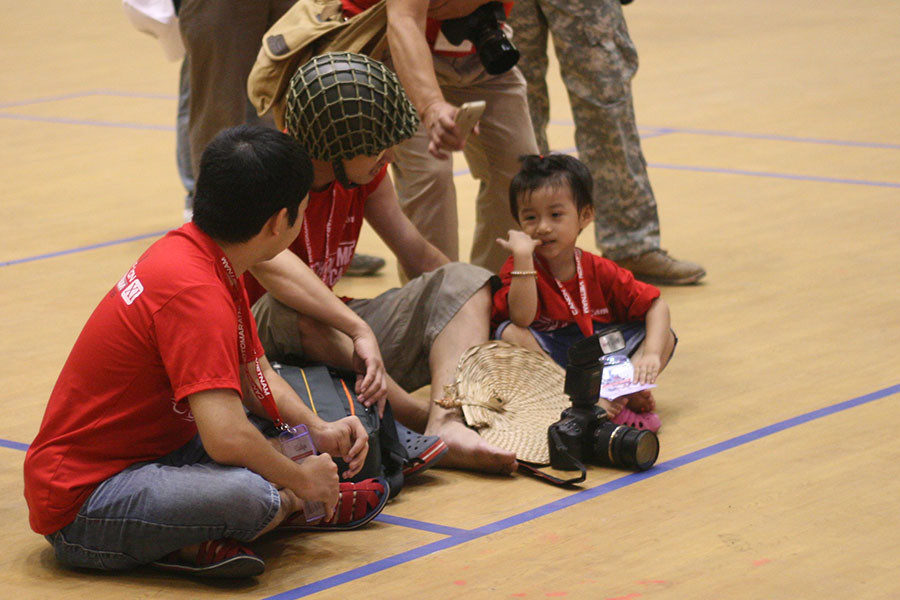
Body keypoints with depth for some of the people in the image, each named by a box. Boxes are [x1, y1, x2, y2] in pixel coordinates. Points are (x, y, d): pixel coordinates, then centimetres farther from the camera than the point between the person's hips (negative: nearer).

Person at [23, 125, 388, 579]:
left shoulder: (191, 252, 5)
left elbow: (257, 377, 17)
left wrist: (318, 430, 1)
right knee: (243, 494, -35)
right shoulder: (195, 292, -25)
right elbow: (226, 436, -34)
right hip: (82, 504, -11)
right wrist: (301, 480, -17)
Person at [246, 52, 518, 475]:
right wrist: (361, 330, -51)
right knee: (292, 312, -42)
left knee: (467, 281, -6)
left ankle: (448, 423, -33)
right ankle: (428, 422, -28)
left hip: (336, 332, 8)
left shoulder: (364, 169, 1)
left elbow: (416, 253, 13)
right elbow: (269, 261, -43)